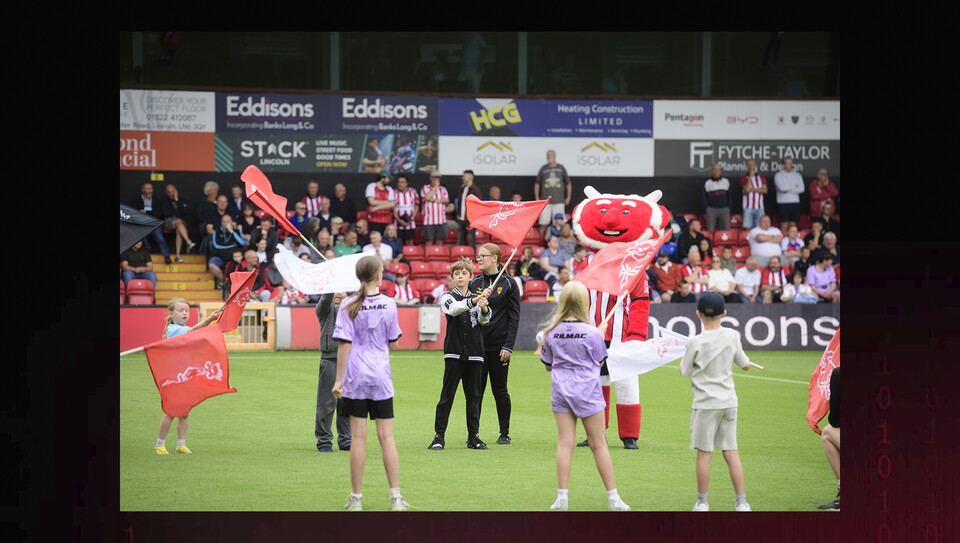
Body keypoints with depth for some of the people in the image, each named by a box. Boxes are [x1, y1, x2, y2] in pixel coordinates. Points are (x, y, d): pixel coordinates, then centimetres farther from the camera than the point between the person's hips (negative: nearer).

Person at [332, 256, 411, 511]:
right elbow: (393, 344, 6)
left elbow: (344, 345, -8)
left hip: (355, 377, -1)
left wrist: (339, 379, -3)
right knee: (386, 437, 5)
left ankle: (356, 498, 5)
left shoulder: (348, 306, -7)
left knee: (358, 437, 2)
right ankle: (396, 497, 3)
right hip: (381, 378, 1)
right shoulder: (389, 305, -1)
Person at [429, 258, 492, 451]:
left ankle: (473, 436, 10)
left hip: (474, 354, 3)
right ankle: (439, 436, -4)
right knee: (447, 395, -5)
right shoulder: (447, 297, 3)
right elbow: (453, 309, -20)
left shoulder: (478, 297, 10)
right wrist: (472, 302, -39)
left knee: (474, 395, 5)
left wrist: (484, 309, -31)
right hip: (454, 352, -3)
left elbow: (484, 319, -8)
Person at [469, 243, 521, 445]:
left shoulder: (508, 284, -1)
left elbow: (514, 317, -4)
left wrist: (508, 346, -10)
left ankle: (504, 433, 13)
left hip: (499, 344, -3)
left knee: (500, 390, 4)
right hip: (477, 344, 3)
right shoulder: (474, 283, 8)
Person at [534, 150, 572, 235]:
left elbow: (568, 183, 17)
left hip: (559, 201, 0)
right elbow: (537, 184, 14)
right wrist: (537, 198, 7)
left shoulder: (561, 168, 10)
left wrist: (568, 197, 9)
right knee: (543, 223, -4)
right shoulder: (543, 168, 9)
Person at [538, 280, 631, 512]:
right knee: (598, 444, 4)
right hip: (587, 392, -2)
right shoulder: (592, 332, -11)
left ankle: (562, 497, 0)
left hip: (560, 391, 2)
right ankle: (613, 498, 8)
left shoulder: (551, 332, -2)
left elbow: (547, 365, 8)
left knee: (564, 443, 4)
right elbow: (599, 362, 3)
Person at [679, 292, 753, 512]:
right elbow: (745, 365, 10)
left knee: (704, 452, 4)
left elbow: (684, 371, -1)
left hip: (706, 403, -4)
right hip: (729, 401, 4)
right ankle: (741, 501, 5)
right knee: (731, 452, 6)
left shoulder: (696, 342, -13)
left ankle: (702, 501, 9)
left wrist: (684, 356, 18)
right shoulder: (732, 336, -1)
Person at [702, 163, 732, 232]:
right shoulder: (707, 183, 4)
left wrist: (728, 207, 6)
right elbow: (703, 196, 7)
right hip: (711, 210, -2)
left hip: (724, 209, 2)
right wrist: (706, 208, -1)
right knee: (710, 231, -7)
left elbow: (729, 195, 16)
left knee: (726, 229, -4)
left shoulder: (726, 181, 11)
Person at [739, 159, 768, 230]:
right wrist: (750, 176, -5)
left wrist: (752, 189, -7)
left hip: (759, 207, 2)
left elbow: (765, 190, -1)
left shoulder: (761, 178, 13)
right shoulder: (744, 178, 6)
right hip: (748, 207, -2)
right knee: (747, 228, -8)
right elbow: (747, 189, -11)